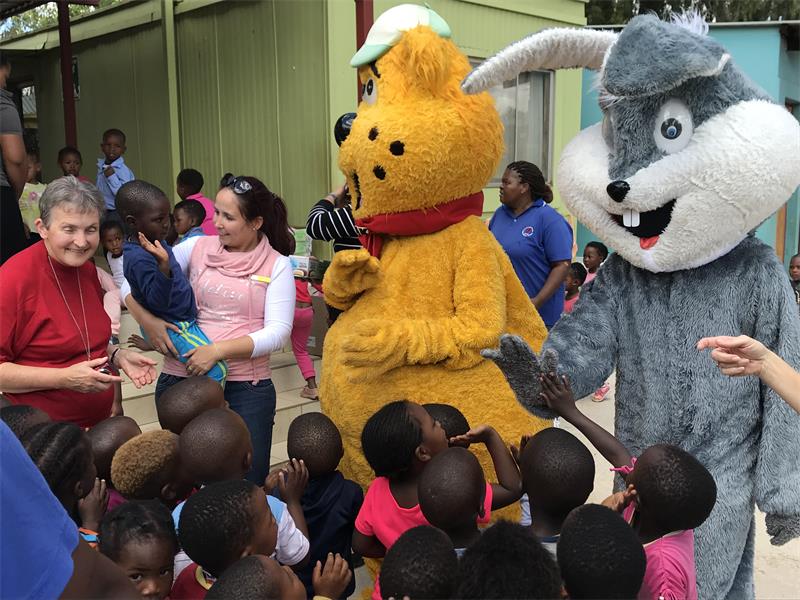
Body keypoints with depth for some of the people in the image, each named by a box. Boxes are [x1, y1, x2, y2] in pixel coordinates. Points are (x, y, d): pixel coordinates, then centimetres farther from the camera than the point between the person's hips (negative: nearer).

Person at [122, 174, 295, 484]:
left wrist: (218, 350, -18)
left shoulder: (276, 265, 0)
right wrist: (147, 321, -12)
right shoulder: (197, 247, 5)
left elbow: (278, 331, -9)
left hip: (247, 386, -1)